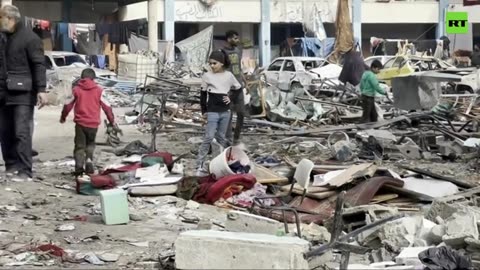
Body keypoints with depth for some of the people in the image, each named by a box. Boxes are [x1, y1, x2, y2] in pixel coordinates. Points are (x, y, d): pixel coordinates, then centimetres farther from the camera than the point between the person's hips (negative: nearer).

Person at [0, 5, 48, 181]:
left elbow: (39, 65, -11)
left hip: (23, 93, -7)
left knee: (22, 132, -10)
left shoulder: (30, 38, -8)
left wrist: (41, 90, -19)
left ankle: (25, 171, -9)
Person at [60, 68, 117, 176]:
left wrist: (63, 117, 23)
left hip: (80, 122, 0)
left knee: (79, 146, 5)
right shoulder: (99, 90, 2)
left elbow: (68, 104, 8)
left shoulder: (76, 89, 3)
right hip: (93, 123, 1)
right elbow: (106, 106, 4)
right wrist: (112, 120, 14)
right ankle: (89, 160, -3)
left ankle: (79, 166, -10)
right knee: (90, 144, 19)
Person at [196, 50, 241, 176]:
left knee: (221, 137, 12)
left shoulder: (229, 75, 3)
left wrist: (231, 98, 4)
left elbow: (239, 89, 17)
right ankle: (200, 165, -9)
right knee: (209, 138, -10)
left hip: (225, 112, 2)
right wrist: (204, 111, 1)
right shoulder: (207, 76, -2)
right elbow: (203, 94, 4)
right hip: (212, 112, -2)